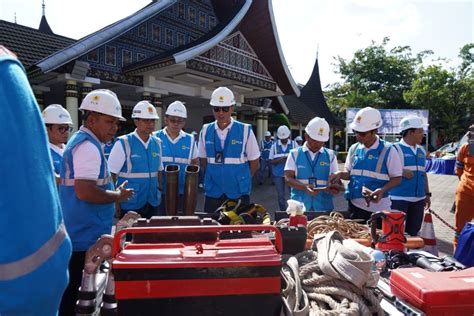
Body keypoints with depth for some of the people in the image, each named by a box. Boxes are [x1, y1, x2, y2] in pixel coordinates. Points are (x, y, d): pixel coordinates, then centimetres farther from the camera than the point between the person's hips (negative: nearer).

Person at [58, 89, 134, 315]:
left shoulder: (81, 141, 14)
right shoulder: (88, 146, -19)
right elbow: (84, 191, -28)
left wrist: (111, 191, 16)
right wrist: (117, 196, -14)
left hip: (80, 235, 10)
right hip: (86, 237, -10)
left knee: (74, 292, 20)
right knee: (80, 294, 3)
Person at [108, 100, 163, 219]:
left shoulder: (157, 143, 5)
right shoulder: (123, 144, -10)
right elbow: (111, 175, -9)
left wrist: (160, 194, 9)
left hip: (152, 204, 5)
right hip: (129, 205, -5)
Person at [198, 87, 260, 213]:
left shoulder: (245, 131, -7)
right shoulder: (205, 131, 1)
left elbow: (254, 162, 2)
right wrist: (215, 176, 12)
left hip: (239, 192, -2)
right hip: (213, 192, 2)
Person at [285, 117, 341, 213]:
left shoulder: (330, 155, 8)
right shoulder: (295, 154, 4)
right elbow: (288, 178, -3)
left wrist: (335, 188, -18)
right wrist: (305, 187, -21)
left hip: (324, 208, 1)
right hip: (299, 207, -1)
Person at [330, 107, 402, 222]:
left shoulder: (388, 150, -7)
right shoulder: (354, 149, 6)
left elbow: (397, 178, -5)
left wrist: (382, 190, -22)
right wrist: (340, 174, -8)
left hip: (378, 209, -4)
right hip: (354, 205, 4)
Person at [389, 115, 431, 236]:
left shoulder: (421, 150, 13)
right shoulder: (396, 149, -9)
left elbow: (423, 173, 19)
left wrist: (427, 194, 18)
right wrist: (401, 172, -24)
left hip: (418, 199, 7)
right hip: (399, 199, -6)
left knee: (413, 231, 13)